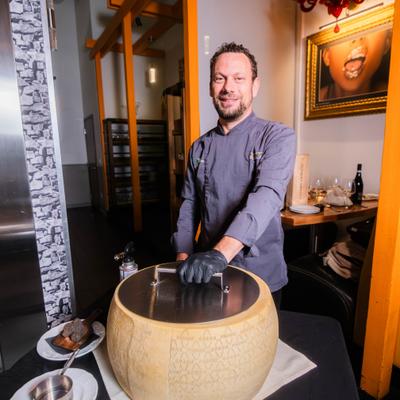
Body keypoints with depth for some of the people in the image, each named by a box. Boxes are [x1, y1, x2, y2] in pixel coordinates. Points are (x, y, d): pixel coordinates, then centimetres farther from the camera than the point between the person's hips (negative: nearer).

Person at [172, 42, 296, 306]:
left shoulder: (278, 137, -10)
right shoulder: (200, 147, 4)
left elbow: (267, 196, -26)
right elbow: (189, 205, 7)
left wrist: (220, 253, -38)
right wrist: (184, 256, -5)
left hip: (260, 276, -3)